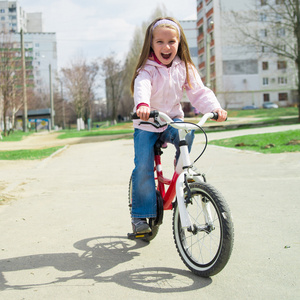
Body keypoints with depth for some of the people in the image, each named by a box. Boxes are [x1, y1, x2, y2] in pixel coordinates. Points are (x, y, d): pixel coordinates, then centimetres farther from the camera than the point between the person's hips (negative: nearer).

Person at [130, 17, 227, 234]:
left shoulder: (185, 68, -2)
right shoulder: (147, 69, -14)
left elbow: (199, 91, -9)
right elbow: (142, 87, -35)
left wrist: (215, 108, -29)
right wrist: (142, 105, -58)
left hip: (172, 120, 2)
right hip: (147, 124, -2)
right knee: (143, 168, -12)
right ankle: (140, 215, 1)